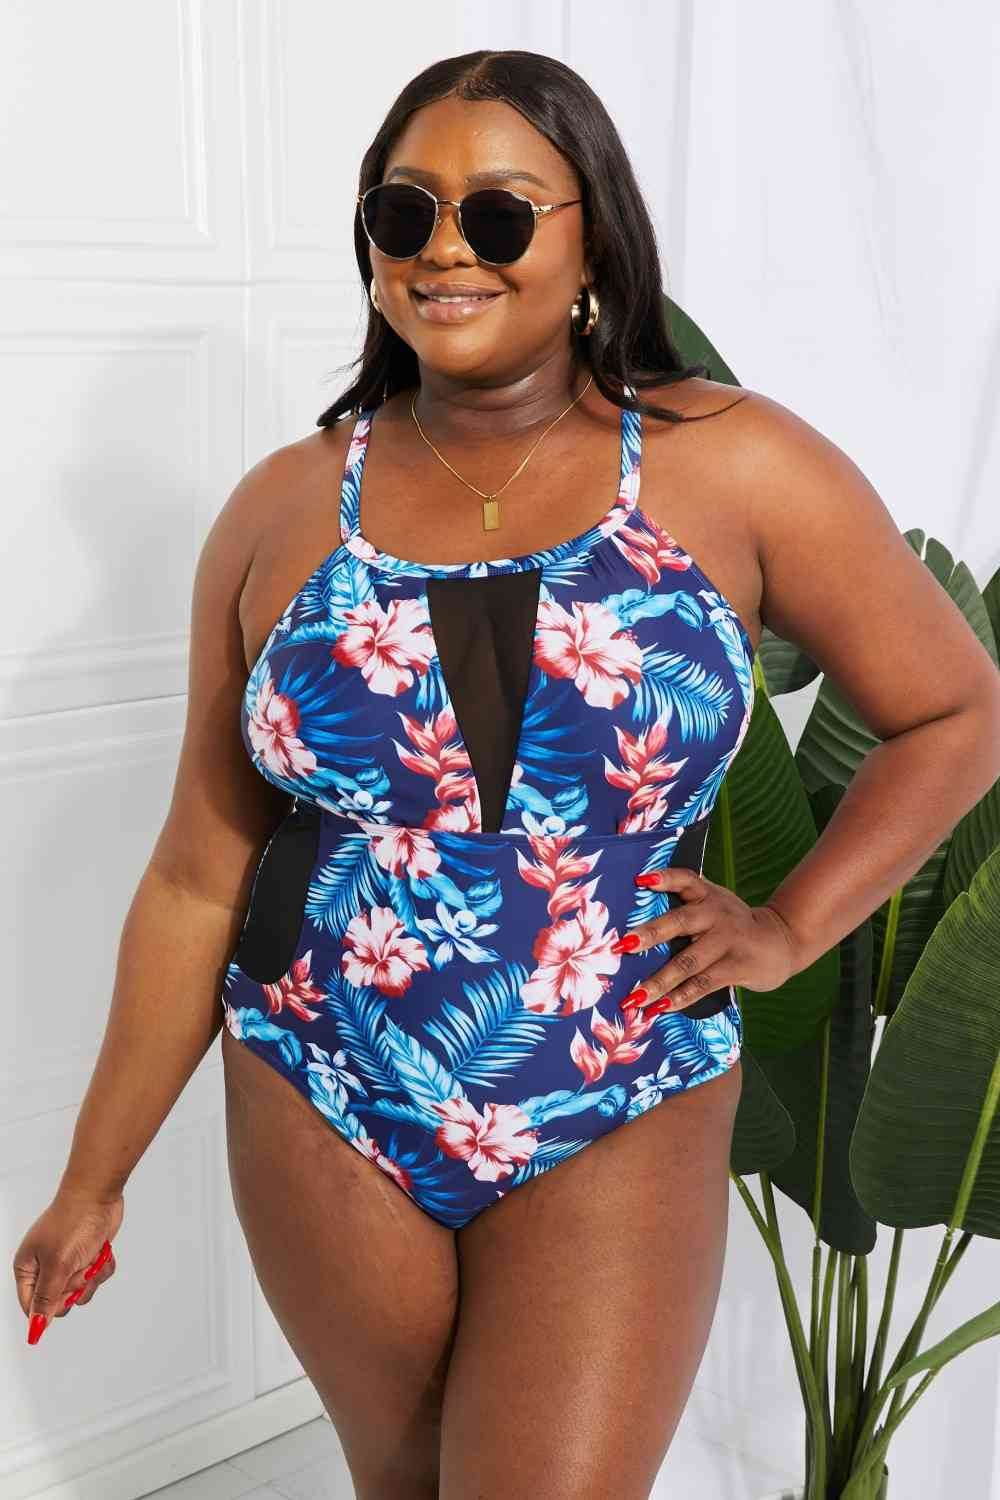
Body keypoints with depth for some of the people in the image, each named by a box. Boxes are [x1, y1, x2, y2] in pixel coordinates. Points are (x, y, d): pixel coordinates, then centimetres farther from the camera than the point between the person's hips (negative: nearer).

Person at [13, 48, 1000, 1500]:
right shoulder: (283, 510, -3)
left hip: (620, 1120, -2)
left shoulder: (735, 470, -8)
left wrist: (788, 926, -5)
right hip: (324, 1111, 3)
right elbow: (199, 879, 1)